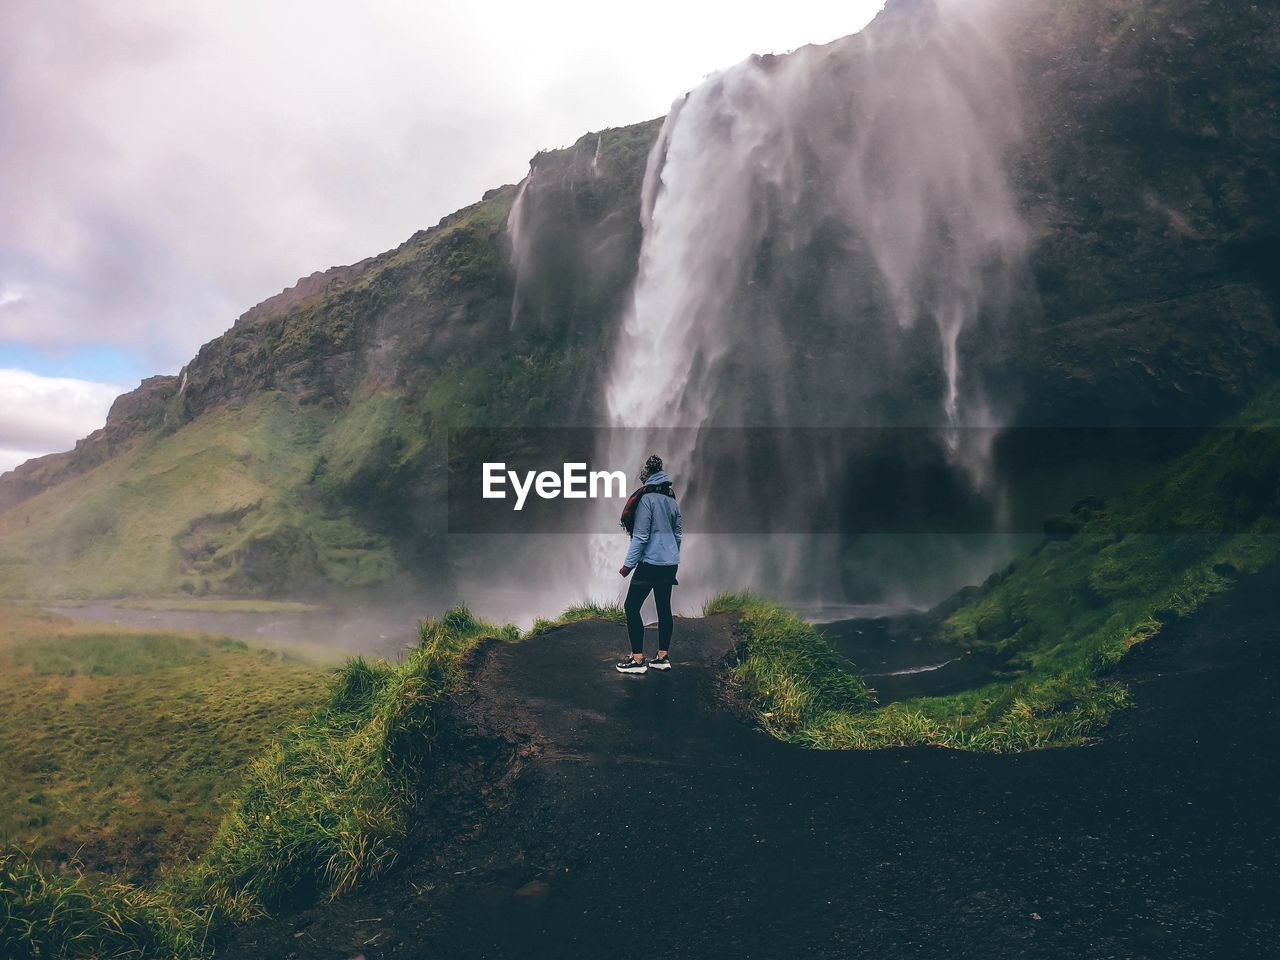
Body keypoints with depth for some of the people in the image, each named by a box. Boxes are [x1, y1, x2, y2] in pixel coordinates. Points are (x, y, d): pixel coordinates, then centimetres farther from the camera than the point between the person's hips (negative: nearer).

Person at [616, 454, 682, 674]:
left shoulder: (647, 499, -12)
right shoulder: (672, 501, 11)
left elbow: (641, 536, -15)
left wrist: (628, 564, -11)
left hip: (651, 563, -8)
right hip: (670, 564, 8)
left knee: (631, 607, -1)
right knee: (664, 608, 13)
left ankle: (638, 659, -2)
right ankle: (663, 657, 18)